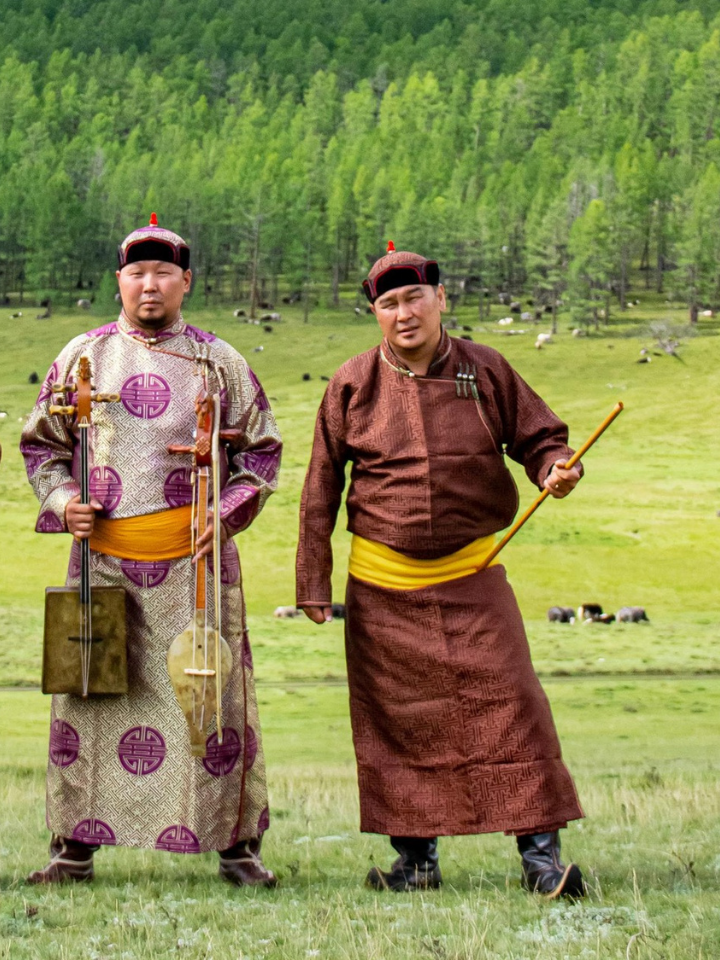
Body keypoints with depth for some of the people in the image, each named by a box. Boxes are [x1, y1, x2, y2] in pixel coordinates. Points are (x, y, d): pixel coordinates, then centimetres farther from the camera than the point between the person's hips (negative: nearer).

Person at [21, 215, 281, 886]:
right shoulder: (83, 356, 10)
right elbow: (41, 443, 16)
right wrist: (62, 501, -2)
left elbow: (262, 451, 11)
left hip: (194, 557, -1)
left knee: (211, 691, -2)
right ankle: (77, 846, 11)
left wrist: (228, 514, -5)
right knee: (88, 693, 2)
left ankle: (236, 844, 7)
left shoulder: (219, 362, 7)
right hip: (103, 556, 1)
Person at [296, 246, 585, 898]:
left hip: (472, 576, -1)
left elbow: (539, 436, 10)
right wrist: (314, 583, 4)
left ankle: (540, 852, -1)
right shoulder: (353, 385, 1)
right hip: (382, 586, 1)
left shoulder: (485, 370, 1)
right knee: (398, 719, 5)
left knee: (509, 703, -7)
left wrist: (557, 468, -15)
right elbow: (321, 488, 6)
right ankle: (417, 857, 16)